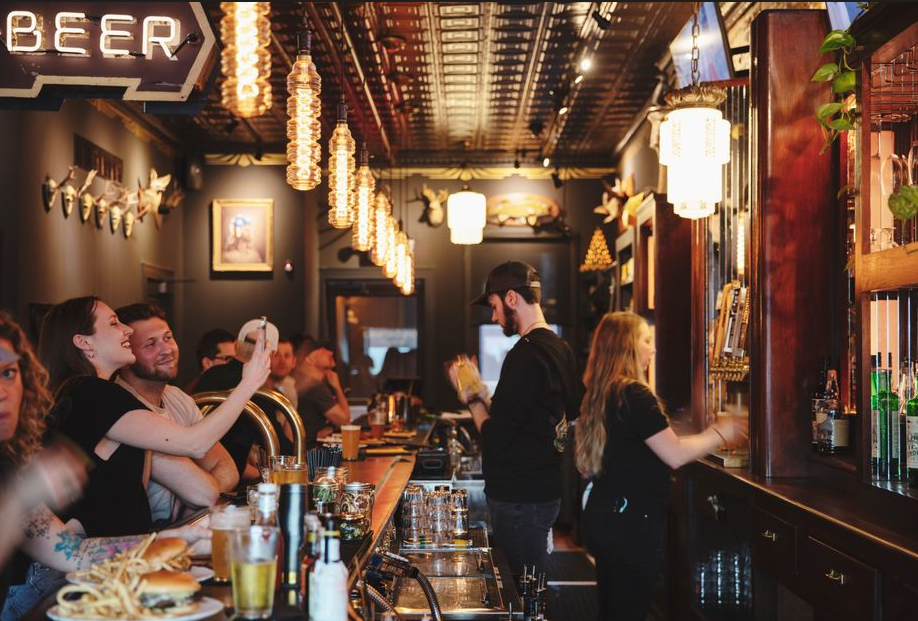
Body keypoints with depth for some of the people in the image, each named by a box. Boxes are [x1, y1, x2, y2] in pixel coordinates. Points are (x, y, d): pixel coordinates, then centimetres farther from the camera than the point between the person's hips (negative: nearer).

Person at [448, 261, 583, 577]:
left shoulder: (525, 355, -20)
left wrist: (471, 397, -4)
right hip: (543, 489, 10)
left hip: (520, 499, -10)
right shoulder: (560, 348, 10)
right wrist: (482, 393, 17)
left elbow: (495, 438, -22)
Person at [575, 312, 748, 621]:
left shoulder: (600, 395, 9)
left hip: (604, 517, 9)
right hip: (631, 524, -9)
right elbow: (675, 455, -19)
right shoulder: (634, 395, -18)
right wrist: (720, 433, -4)